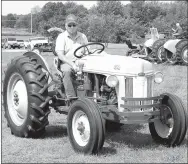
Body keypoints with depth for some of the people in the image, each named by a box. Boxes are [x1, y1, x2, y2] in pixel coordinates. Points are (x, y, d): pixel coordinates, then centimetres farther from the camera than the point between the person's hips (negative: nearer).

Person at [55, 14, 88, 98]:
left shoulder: (82, 37, 14)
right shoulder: (61, 37, 2)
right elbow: (60, 55, -8)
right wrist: (72, 65, -21)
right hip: (66, 63, -3)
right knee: (67, 71, -37)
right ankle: (71, 98, -39)